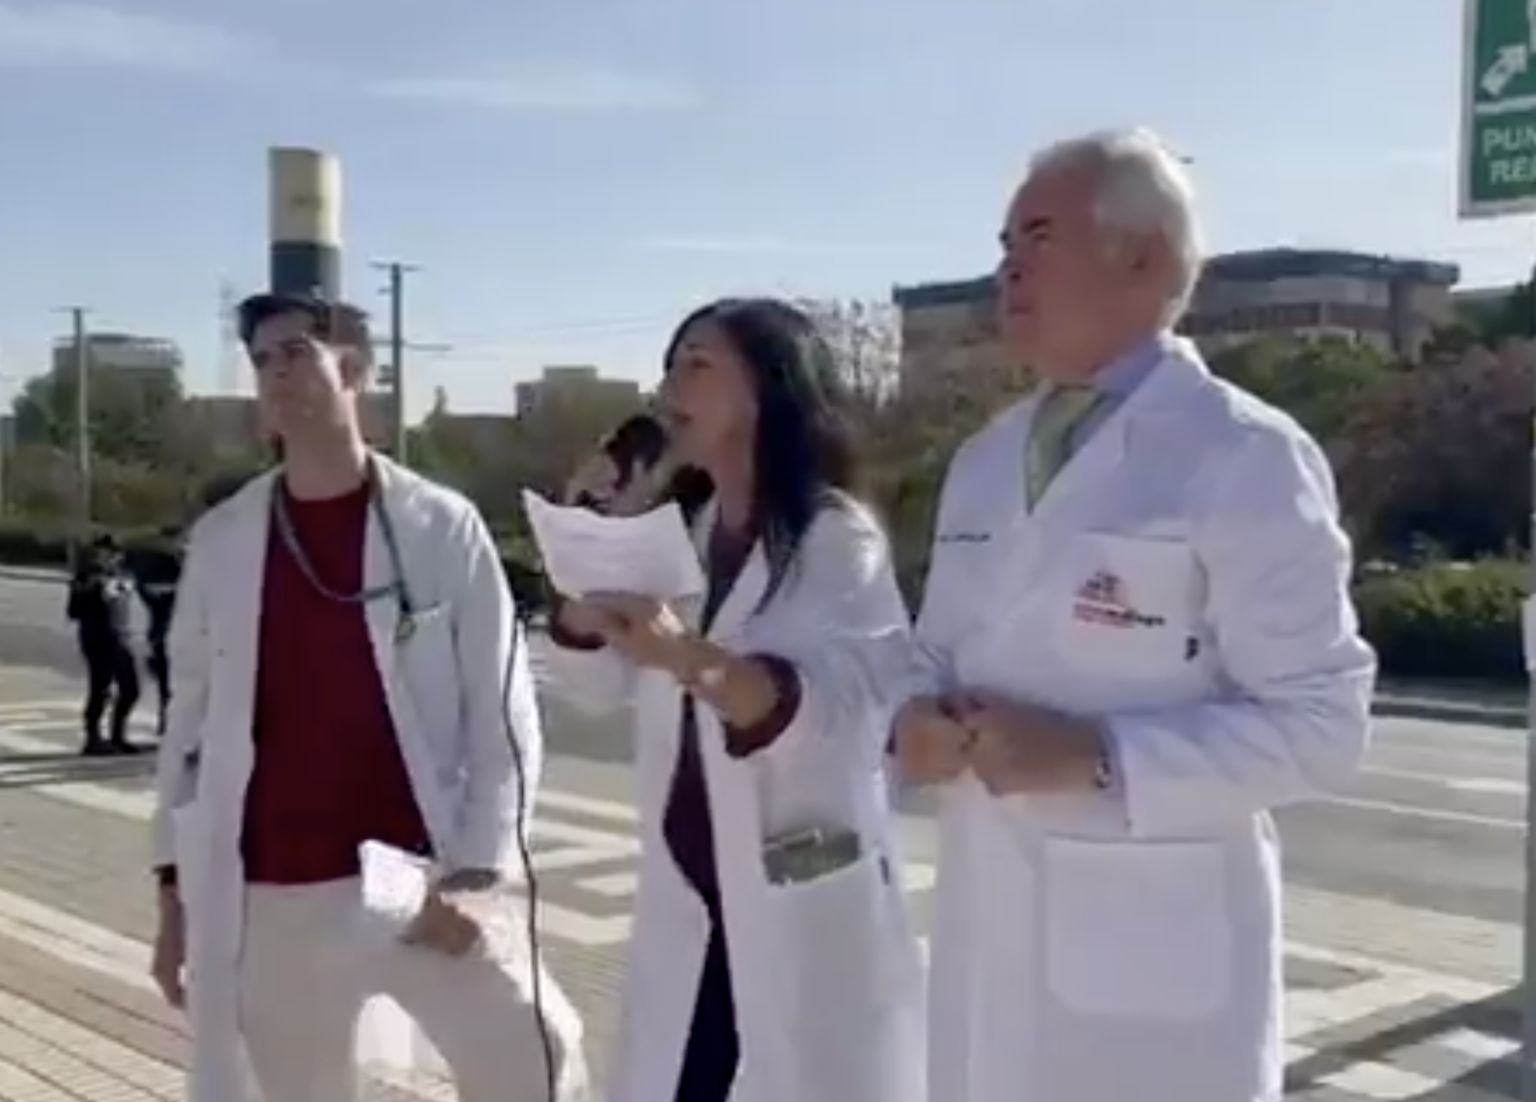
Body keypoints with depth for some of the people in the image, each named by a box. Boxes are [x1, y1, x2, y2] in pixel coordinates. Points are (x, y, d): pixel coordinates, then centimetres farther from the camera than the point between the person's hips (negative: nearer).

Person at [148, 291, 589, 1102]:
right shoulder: (220, 539, 4)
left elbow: (502, 714, -4)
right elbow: (190, 718, 9)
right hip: (267, 900, 2)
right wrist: (174, 887, 8)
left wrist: (479, 871, -13)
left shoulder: (443, 527, -3)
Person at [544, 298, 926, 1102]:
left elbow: (834, 706, -28)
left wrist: (694, 660, -44)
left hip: (807, 917, -6)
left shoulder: (835, 538, -12)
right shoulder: (682, 534, 10)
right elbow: (596, 688, 10)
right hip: (688, 909, 6)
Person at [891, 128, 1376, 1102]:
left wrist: (1098, 757, -22)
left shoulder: (1248, 458, -10)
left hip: (1152, 955, -6)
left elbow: (1320, 726, -13)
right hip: (990, 933, 6)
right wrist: (923, 716, -4)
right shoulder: (983, 460, 11)